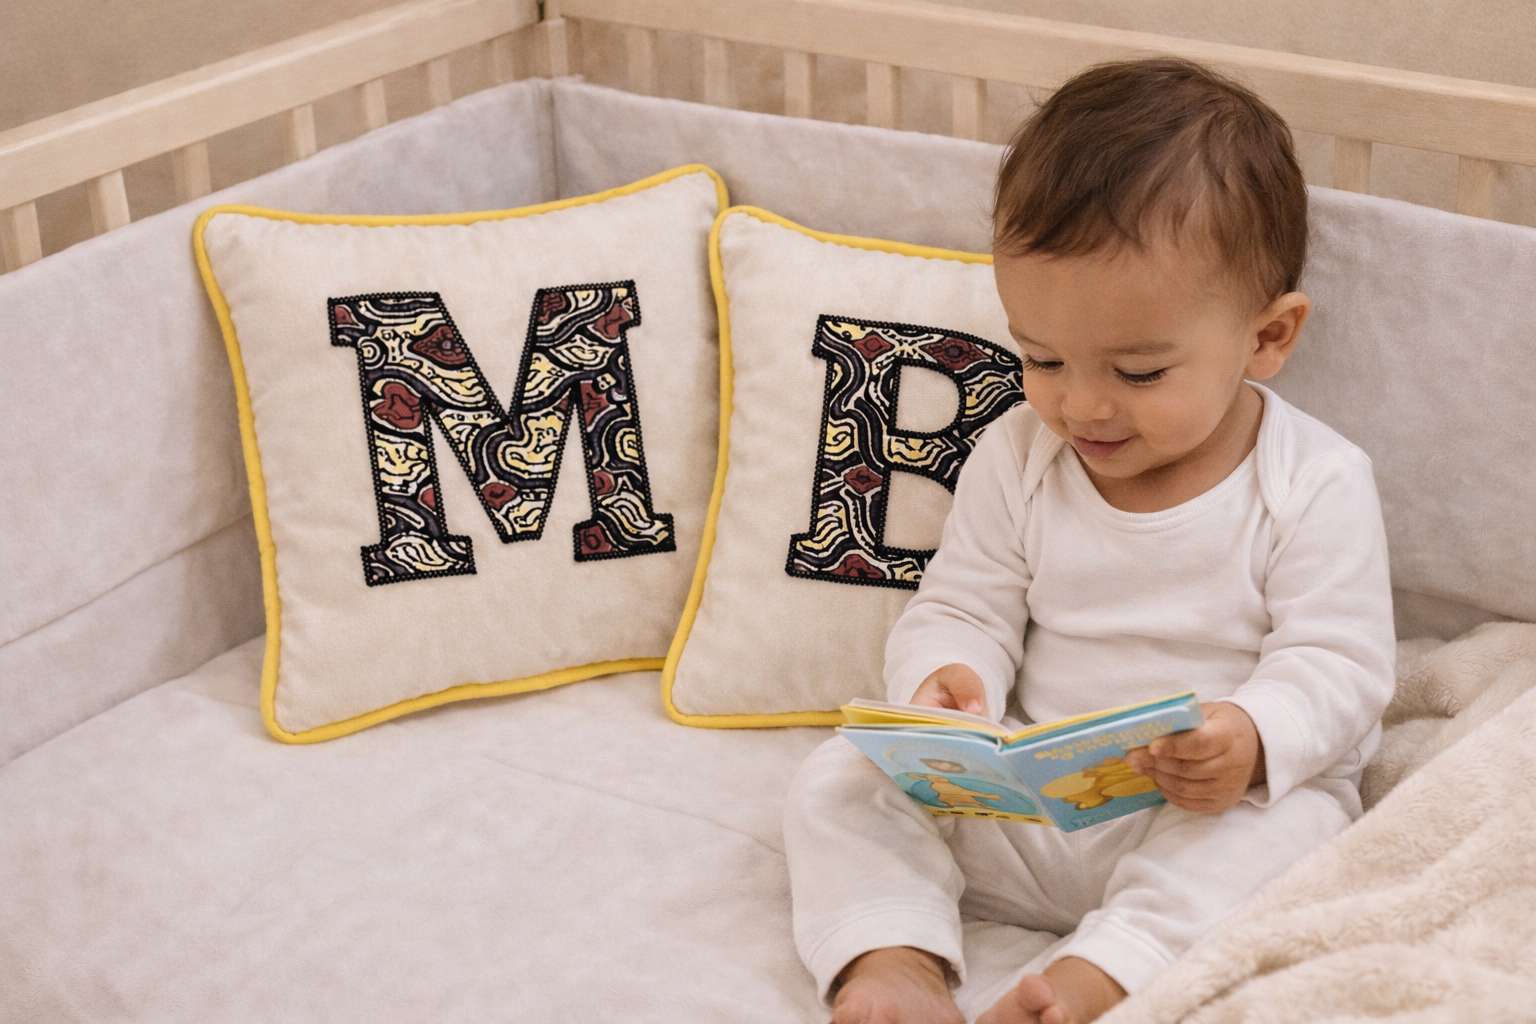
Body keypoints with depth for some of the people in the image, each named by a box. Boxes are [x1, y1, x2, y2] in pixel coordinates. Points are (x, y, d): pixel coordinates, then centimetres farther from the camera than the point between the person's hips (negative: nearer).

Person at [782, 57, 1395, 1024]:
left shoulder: (1314, 485, -11)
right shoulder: (1018, 457, 0)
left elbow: (1338, 664, -12)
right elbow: (961, 610, 5)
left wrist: (1251, 741, -34)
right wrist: (944, 682, -20)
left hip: (1226, 804, -3)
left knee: (1286, 827, -36)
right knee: (840, 781, -12)